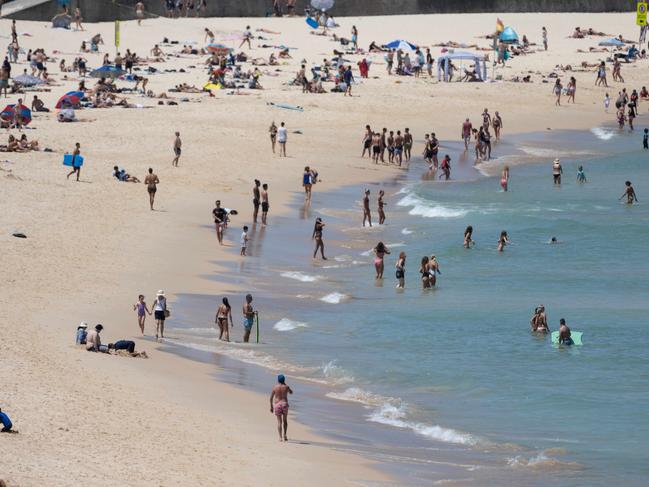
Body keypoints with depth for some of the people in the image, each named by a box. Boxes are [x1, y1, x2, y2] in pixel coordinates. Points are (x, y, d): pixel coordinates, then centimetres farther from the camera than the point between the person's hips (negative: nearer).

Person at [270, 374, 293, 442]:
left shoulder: (275, 387, -3)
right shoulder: (286, 387, -2)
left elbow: (271, 398, -2)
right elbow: (291, 392, 20)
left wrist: (271, 407, 7)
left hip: (277, 405, -1)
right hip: (285, 404, 1)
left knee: (279, 422, 1)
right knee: (285, 420, 19)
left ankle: (280, 437, -7)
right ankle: (285, 435, 10)